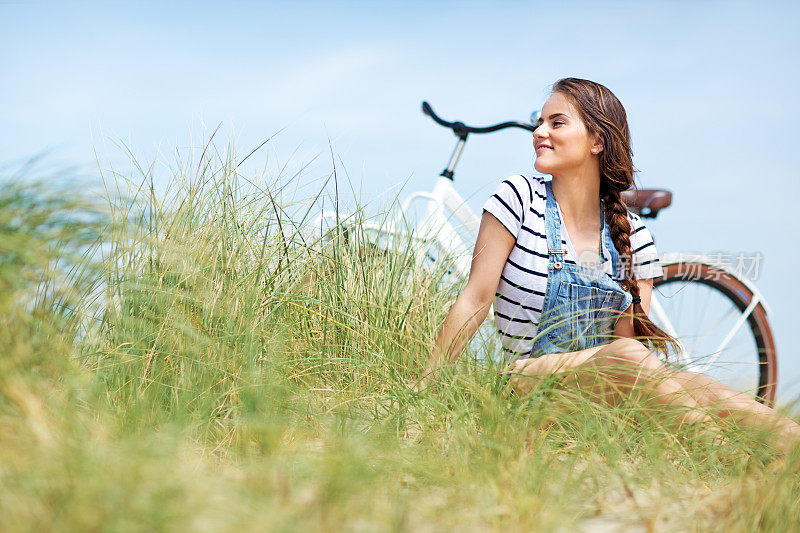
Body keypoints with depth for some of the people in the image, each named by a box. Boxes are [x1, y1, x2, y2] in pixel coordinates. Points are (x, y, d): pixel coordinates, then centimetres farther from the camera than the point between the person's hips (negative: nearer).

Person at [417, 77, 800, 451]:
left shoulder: (632, 236, 6)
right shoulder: (520, 198, -2)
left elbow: (628, 334, 1)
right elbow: (476, 299, -5)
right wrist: (423, 389, -9)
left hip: (607, 387, 3)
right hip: (532, 379, -3)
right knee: (625, 356, -34)